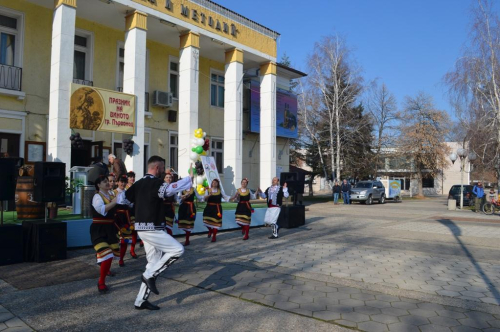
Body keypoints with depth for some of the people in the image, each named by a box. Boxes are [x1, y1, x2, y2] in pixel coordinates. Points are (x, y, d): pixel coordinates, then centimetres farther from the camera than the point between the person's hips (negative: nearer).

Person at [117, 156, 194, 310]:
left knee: (154, 263, 13)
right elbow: (171, 189, -30)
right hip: (152, 228, -10)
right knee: (178, 249, -8)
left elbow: (122, 199, 15)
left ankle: (141, 301, 18)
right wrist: (190, 178, -23)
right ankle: (149, 275, -3)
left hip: (143, 228, 10)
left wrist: (118, 192, 35)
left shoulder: (138, 183, 12)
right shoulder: (156, 182, -14)